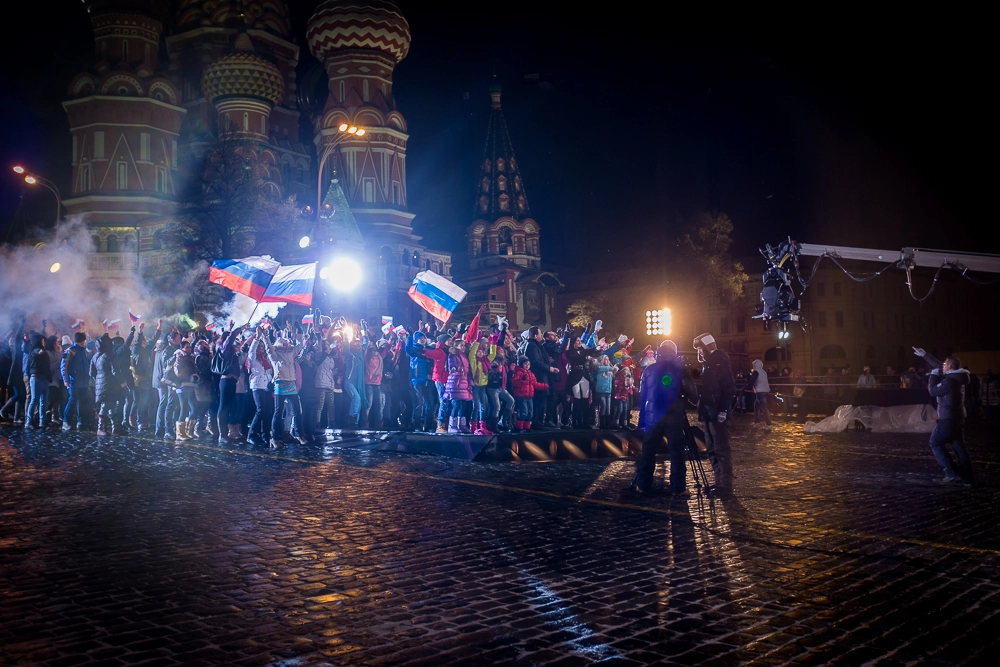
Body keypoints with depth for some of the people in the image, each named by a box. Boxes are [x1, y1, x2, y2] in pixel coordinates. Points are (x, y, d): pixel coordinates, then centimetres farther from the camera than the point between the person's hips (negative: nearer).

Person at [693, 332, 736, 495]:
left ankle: (725, 486, -3)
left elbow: (730, 387, -17)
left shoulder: (720, 361, -10)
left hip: (718, 413, -10)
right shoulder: (708, 363, 17)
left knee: (721, 450, -6)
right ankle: (719, 483, 19)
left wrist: (723, 410, -21)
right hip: (708, 412, 10)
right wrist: (701, 406, 12)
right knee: (712, 449, 12)